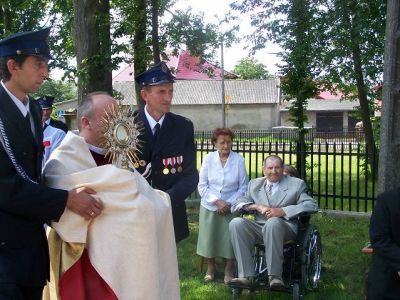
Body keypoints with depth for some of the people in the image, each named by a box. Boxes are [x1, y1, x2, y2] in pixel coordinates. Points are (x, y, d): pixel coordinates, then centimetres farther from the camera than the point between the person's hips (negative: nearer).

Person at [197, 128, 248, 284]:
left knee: (230, 238, -2)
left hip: (231, 208, -1)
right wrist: (217, 201, -14)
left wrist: (229, 204, -12)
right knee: (209, 237, 6)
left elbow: (243, 187, -3)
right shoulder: (208, 158, -5)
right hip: (209, 207, 1)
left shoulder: (239, 160, -9)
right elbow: (202, 185, -4)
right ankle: (210, 268, 28)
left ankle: (229, 271, 18)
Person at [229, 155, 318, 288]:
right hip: (259, 227, 4)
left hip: (285, 228, -3)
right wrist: (257, 206, -11)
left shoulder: (296, 184, 10)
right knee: (236, 223, -25)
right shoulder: (254, 184, 19)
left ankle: (275, 276, -34)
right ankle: (246, 275, -28)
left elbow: (312, 205, -4)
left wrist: (282, 211, -16)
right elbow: (236, 205, 10)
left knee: (273, 222, -38)